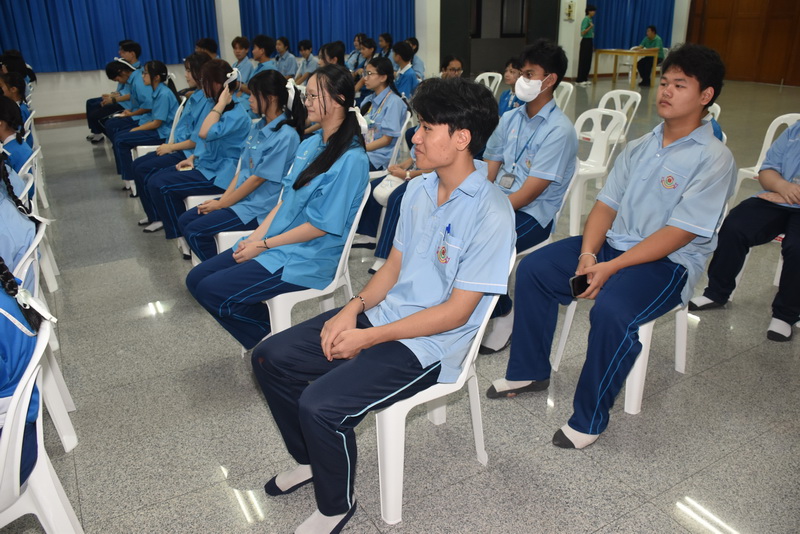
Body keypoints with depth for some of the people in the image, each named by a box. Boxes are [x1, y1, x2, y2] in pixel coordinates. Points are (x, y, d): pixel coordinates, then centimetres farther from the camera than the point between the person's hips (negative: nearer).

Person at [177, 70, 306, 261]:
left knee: (195, 231, -15)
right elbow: (243, 170, 12)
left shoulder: (285, 135, -18)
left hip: (260, 208, -9)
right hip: (241, 198, 9)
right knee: (185, 220, 6)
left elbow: (257, 179, -17)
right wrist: (221, 199, 1)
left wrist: (222, 204, -10)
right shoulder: (258, 126, 10)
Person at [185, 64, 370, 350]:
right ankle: (267, 344, 11)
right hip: (273, 242, 9)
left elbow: (321, 226, -19)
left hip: (308, 259, -9)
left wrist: (263, 245, -13)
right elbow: (285, 200, 13)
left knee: (212, 291, -15)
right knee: (196, 279, 5)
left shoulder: (351, 159, -19)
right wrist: (255, 238, 0)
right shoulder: (309, 144, 9)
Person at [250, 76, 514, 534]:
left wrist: (368, 338, -18)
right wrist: (354, 308, -5)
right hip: (384, 312, 8)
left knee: (320, 405, -25)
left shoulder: (491, 214, -20)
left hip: (430, 345, -8)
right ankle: (311, 460, 26)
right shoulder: (419, 190, 5)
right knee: (270, 359, 3)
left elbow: (457, 312, -19)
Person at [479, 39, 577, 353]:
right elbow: (488, 171, 8)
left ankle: (502, 315, -3)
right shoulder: (510, 119, 10)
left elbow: (529, 192, -18)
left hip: (533, 214, -6)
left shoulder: (559, 130, -12)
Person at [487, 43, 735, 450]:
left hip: (668, 263, -7)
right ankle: (529, 372, 8)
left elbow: (679, 233, -18)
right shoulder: (639, 148, 12)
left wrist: (610, 268, -23)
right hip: (612, 244, 7)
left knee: (610, 309, -34)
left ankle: (589, 419, -13)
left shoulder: (713, 159, -10)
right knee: (533, 269, -7)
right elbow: (606, 203, 6)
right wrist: (588, 253, -12)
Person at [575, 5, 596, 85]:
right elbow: (583, 33, -20)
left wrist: (592, 45, 19)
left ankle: (584, 79, 14)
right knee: (583, 61, -8)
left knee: (588, 62, 9)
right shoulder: (586, 19, -13)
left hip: (590, 41, 9)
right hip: (585, 42, -9)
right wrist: (590, 27, -34)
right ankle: (579, 80, -6)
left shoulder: (591, 19, 14)